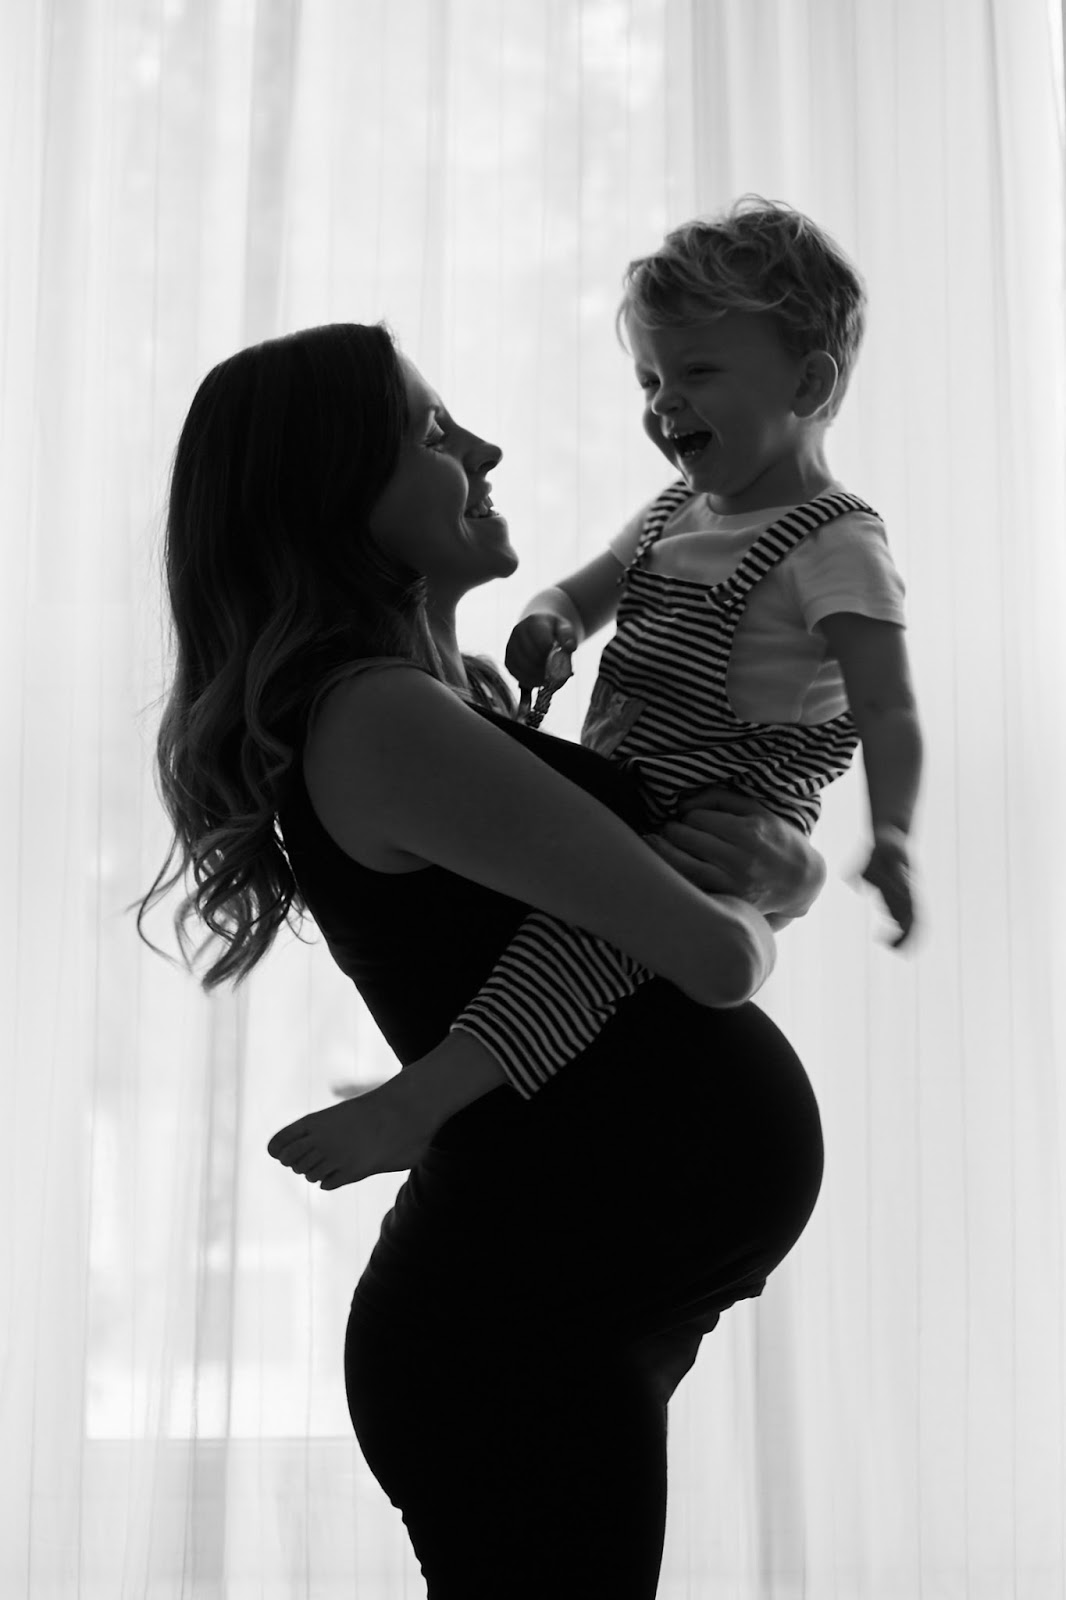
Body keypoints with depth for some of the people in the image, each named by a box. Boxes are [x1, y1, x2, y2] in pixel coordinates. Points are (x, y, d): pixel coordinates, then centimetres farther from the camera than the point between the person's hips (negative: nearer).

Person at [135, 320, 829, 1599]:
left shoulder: (446, 705, 13)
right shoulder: (379, 716, -17)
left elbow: (789, 878, 16)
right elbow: (716, 955, -19)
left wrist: (774, 858, -7)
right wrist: (738, 921, 4)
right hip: (524, 1327, -9)